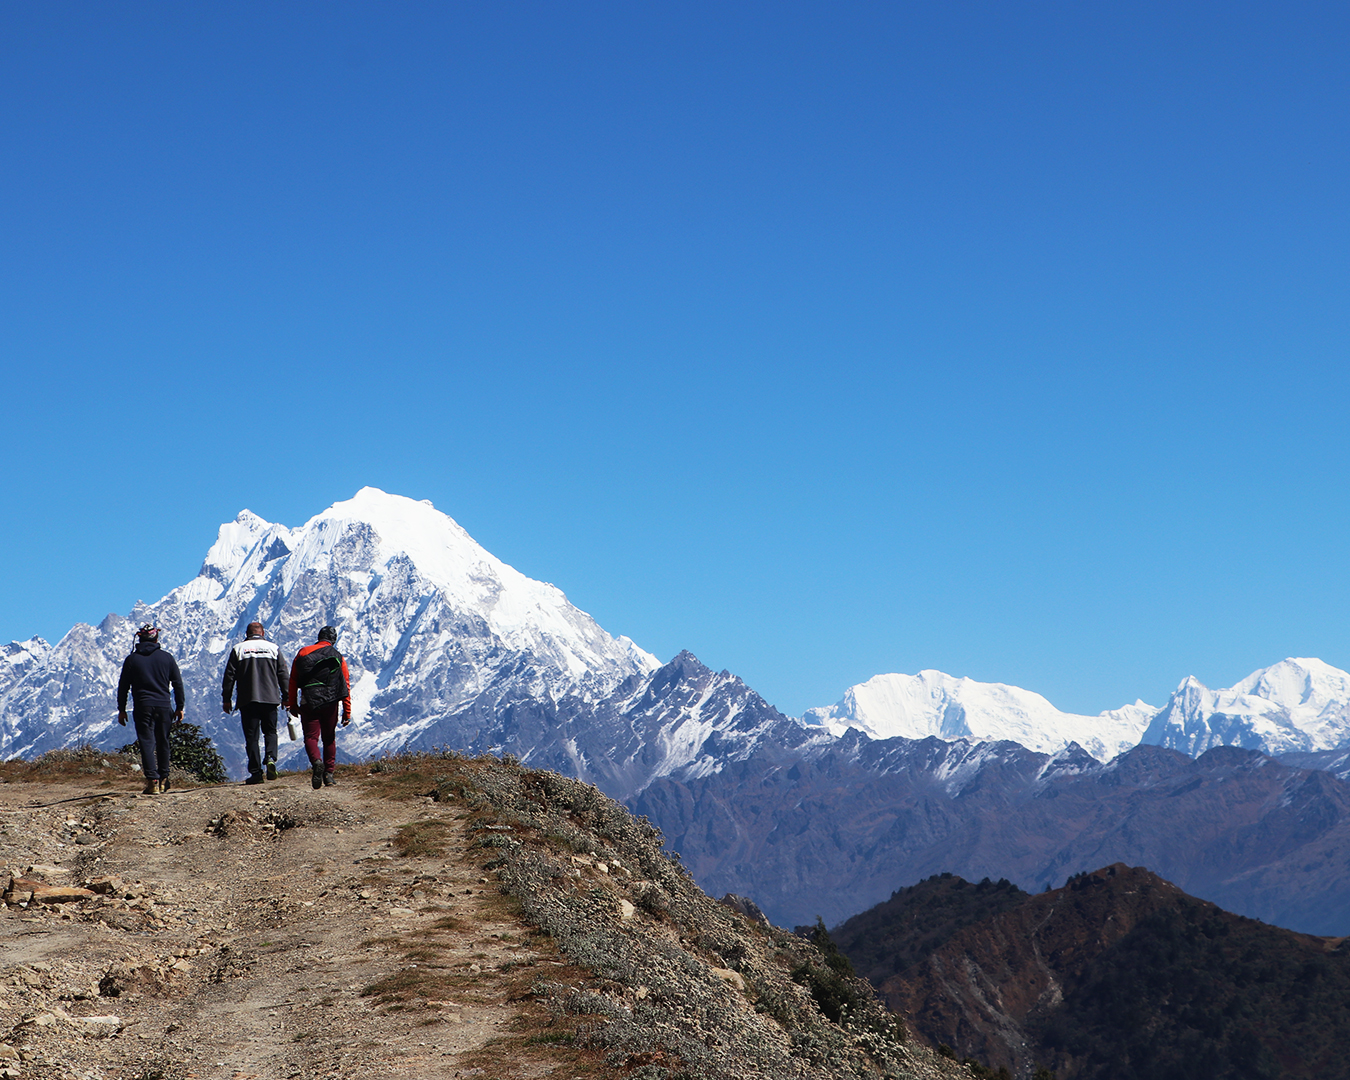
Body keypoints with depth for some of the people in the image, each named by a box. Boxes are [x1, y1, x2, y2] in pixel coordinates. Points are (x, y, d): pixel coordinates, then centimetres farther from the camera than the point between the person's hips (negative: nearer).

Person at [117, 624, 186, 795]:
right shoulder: (167, 657, 4)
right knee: (163, 744, 13)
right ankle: (163, 780, 20)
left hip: (142, 707, -2)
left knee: (147, 743, -4)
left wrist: (121, 710, 11)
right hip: (163, 707, 2)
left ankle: (152, 781, -16)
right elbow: (178, 683, 5)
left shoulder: (132, 659, 2)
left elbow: (123, 686, 3)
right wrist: (180, 707, 12)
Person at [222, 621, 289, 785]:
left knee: (251, 736, 3)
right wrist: (286, 698, 11)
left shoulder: (238, 649, 3)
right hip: (270, 699, 1)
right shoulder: (273, 648, 6)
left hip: (248, 700, -1)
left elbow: (229, 676, 2)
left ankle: (256, 772, -4)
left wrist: (226, 699, 7)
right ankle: (270, 758, -13)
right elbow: (284, 675, 6)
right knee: (270, 732, 14)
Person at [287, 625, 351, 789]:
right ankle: (329, 773, 11)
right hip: (330, 702, 1)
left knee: (311, 737, 0)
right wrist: (347, 711, 7)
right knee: (329, 738, 15)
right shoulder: (338, 657, 5)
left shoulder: (303, 653, 6)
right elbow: (345, 686, 3)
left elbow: (293, 681, 7)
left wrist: (292, 704, 16)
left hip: (309, 702, -1)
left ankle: (316, 762, -28)